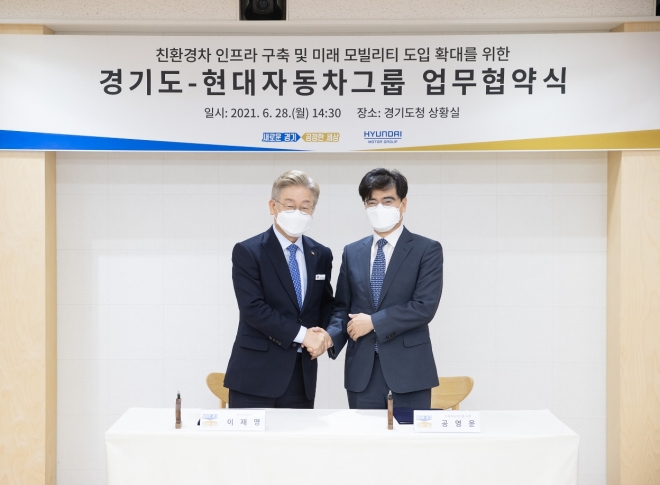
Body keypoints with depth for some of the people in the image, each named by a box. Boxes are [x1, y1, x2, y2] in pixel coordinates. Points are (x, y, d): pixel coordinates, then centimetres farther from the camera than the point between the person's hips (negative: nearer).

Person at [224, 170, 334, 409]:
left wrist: (322, 333, -3)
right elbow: (253, 308, -15)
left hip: (303, 376, 5)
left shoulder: (321, 255, 10)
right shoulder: (247, 252, -6)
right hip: (256, 376, -4)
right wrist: (301, 334, -17)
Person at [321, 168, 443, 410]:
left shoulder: (427, 249, -2)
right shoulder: (352, 252, 12)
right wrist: (331, 336, -10)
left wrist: (374, 322, -13)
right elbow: (342, 307, 11)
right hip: (362, 366, 3)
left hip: (409, 365, -3)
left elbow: (425, 306, -12)